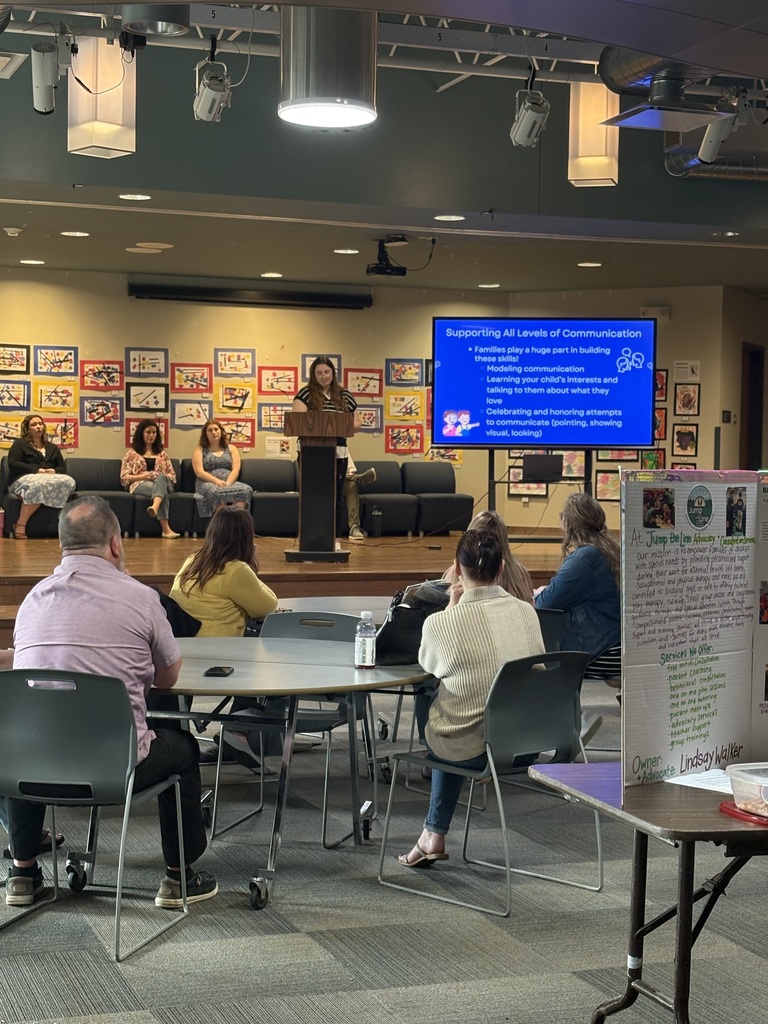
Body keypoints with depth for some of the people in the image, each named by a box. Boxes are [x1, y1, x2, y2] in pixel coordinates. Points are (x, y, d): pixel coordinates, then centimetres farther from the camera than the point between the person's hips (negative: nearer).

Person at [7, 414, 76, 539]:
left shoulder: (52, 448, 28)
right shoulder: (20, 444, 13)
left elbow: (62, 467, 24)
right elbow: (13, 464, -2)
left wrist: (54, 471, -3)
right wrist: (37, 470, -12)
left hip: (50, 478, 5)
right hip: (23, 479, -4)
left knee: (69, 482, -30)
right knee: (38, 485, -44)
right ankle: (20, 525, -43)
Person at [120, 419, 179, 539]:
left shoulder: (162, 454, 25)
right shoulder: (131, 454, 16)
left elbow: (173, 475, 20)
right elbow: (124, 478, 7)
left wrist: (162, 477, -4)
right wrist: (142, 476, -10)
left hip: (162, 482, 2)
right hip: (139, 485, -2)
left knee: (161, 478, -39)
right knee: (162, 490, -39)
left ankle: (155, 507, -71)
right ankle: (166, 529, -59)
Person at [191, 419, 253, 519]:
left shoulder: (231, 449, 20)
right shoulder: (200, 450, 14)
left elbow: (236, 470, 7)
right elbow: (199, 472, 0)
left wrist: (227, 483, -14)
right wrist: (217, 481, -17)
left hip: (229, 482, 3)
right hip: (208, 483, -2)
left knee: (246, 489, -33)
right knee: (217, 492, -41)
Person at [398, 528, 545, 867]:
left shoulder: (440, 623, -17)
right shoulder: (527, 611, -6)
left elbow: (427, 664, 4)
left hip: (469, 749, -4)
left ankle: (434, 835, 34)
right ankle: (434, 833, 37)